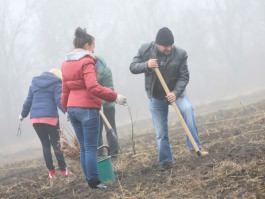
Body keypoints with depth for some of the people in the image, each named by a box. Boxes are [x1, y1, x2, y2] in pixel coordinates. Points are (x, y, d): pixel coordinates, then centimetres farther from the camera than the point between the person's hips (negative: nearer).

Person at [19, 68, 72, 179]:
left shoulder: (34, 83, 18)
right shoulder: (56, 83, 4)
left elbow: (28, 101, 19)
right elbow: (59, 100, -10)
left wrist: (23, 115, 31)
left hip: (35, 118, 4)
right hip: (50, 117, -4)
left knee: (45, 144, 9)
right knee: (56, 143, 3)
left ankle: (51, 172, 6)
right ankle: (63, 170, 3)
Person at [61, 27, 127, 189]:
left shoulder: (67, 64, 13)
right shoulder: (87, 62, -12)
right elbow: (93, 87, -23)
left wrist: (67, 109, 26)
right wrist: (114, 97, -20)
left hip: (73, 108, 8)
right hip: (88, 108, -8)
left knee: (84, 147, 11)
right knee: (91, 147, -4)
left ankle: (90, 181, 13)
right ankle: (94, 182, -2)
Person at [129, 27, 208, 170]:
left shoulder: (180, 54, -15)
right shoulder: (145, 50, -12)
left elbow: (184, 77, -12)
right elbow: (133, 67, -8)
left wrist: (176, 93, -28)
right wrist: (146, 65, -29)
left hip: (175, 92, -1)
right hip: (156, 96, 1)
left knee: (187, 109, -31)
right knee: (161, 132, 3)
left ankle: (195, 147, -29)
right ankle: (165, 161, 18)